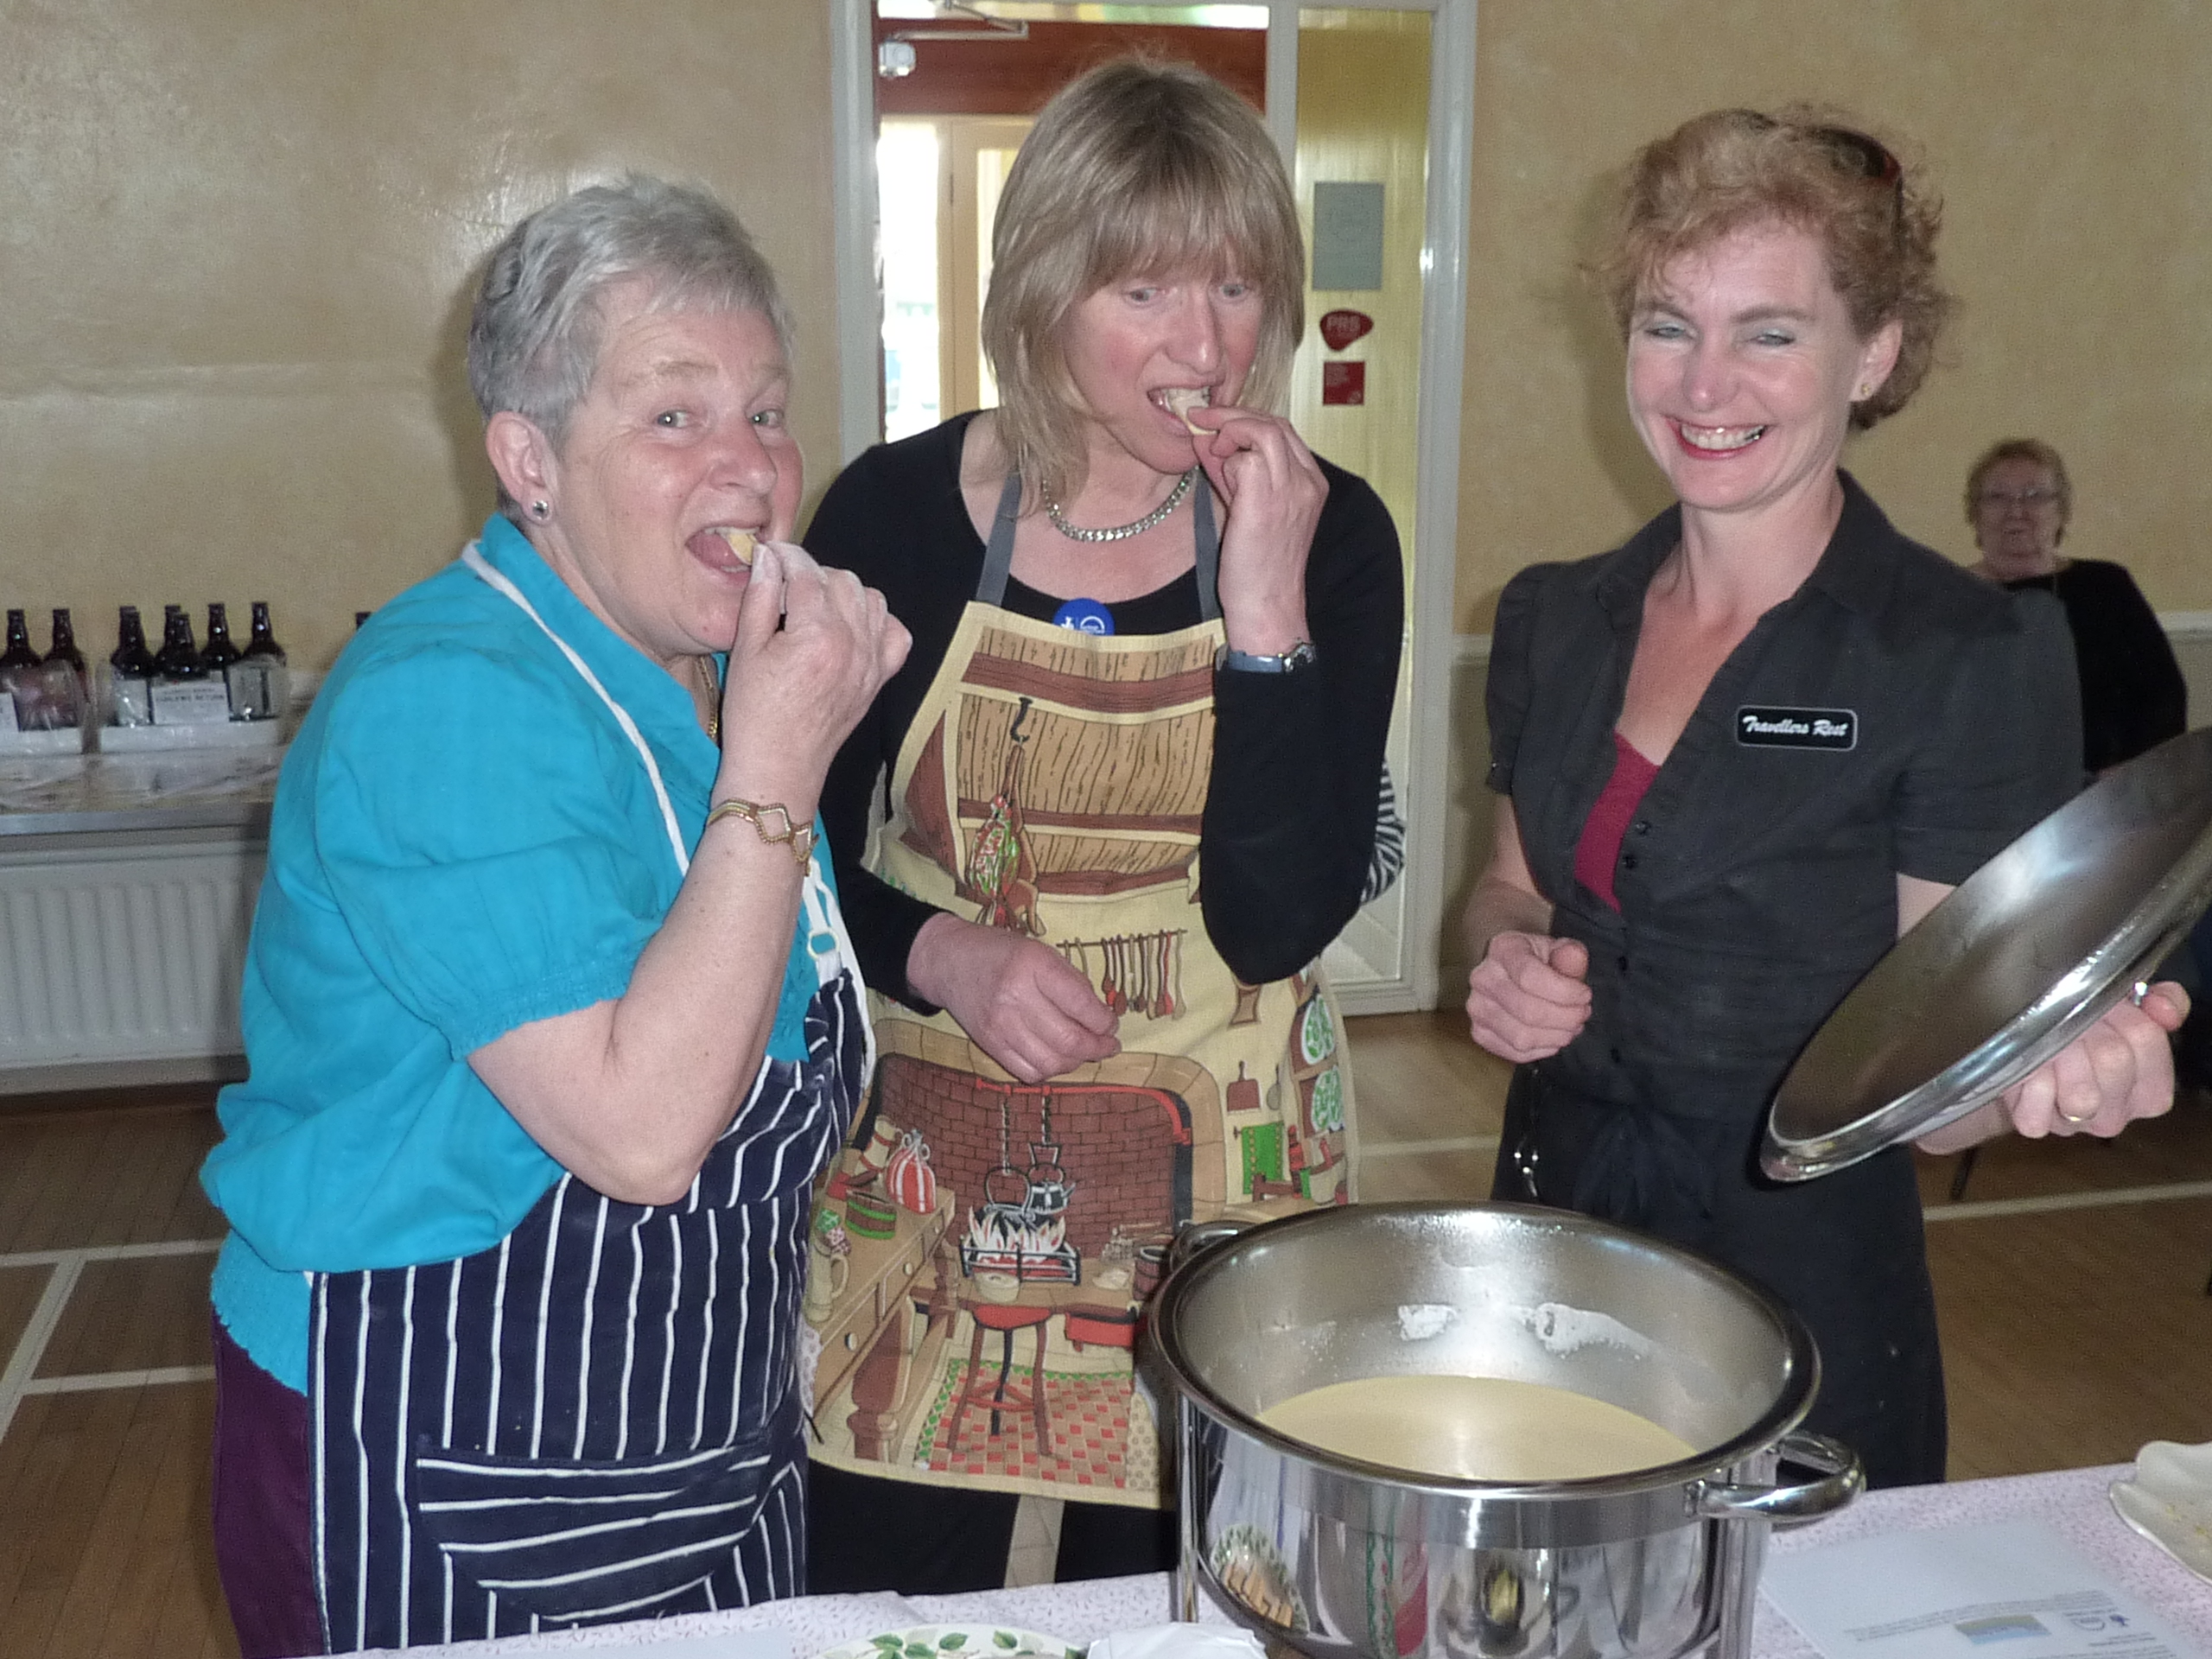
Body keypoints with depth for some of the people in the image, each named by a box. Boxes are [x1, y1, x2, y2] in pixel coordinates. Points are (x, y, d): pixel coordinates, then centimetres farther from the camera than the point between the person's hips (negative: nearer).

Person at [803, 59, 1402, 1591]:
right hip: (927, 1170, 0)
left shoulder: (1329, 534, -8)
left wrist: (1265, 603, -23)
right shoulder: (895, 514, -8)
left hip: (1212, 1192, 1)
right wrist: (940, 956, -19)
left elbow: (1280, 920, -15)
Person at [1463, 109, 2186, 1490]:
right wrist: (1507, 965, -7)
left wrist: (2047, 1074, -31)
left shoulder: (1973, 657, -14)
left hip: (1801, 1290, -4)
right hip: (1549, 1228, 5)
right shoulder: (1556, 620, 1)